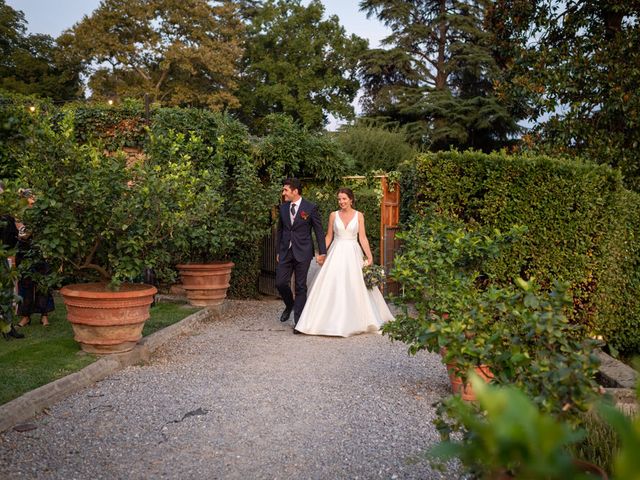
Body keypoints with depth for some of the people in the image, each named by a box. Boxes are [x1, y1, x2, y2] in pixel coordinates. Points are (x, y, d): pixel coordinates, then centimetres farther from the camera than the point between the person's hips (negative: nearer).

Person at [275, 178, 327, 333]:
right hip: (286, 252, 4)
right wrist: (278, 251, 13)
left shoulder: (310, 208, -6)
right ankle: (289, 305, 30)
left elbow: (319, 231, -2)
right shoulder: (283, 208, 8)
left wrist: (322, 252, -6)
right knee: (280, 283, -1)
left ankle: (298, 321, 10)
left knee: (300, 287, 1)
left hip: (302, 252, -4)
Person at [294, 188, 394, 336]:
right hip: (336, 253, 1)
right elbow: (328, 237, 8)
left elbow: (362, 237, 0)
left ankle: (356, 321, 19)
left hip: (353, 254, 0)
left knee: (355, 287, 4)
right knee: (332, 286, -5)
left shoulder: (359, 215, 2)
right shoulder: (333, 215, 4)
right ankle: (333, 321, 4)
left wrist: (369, 256, -8)